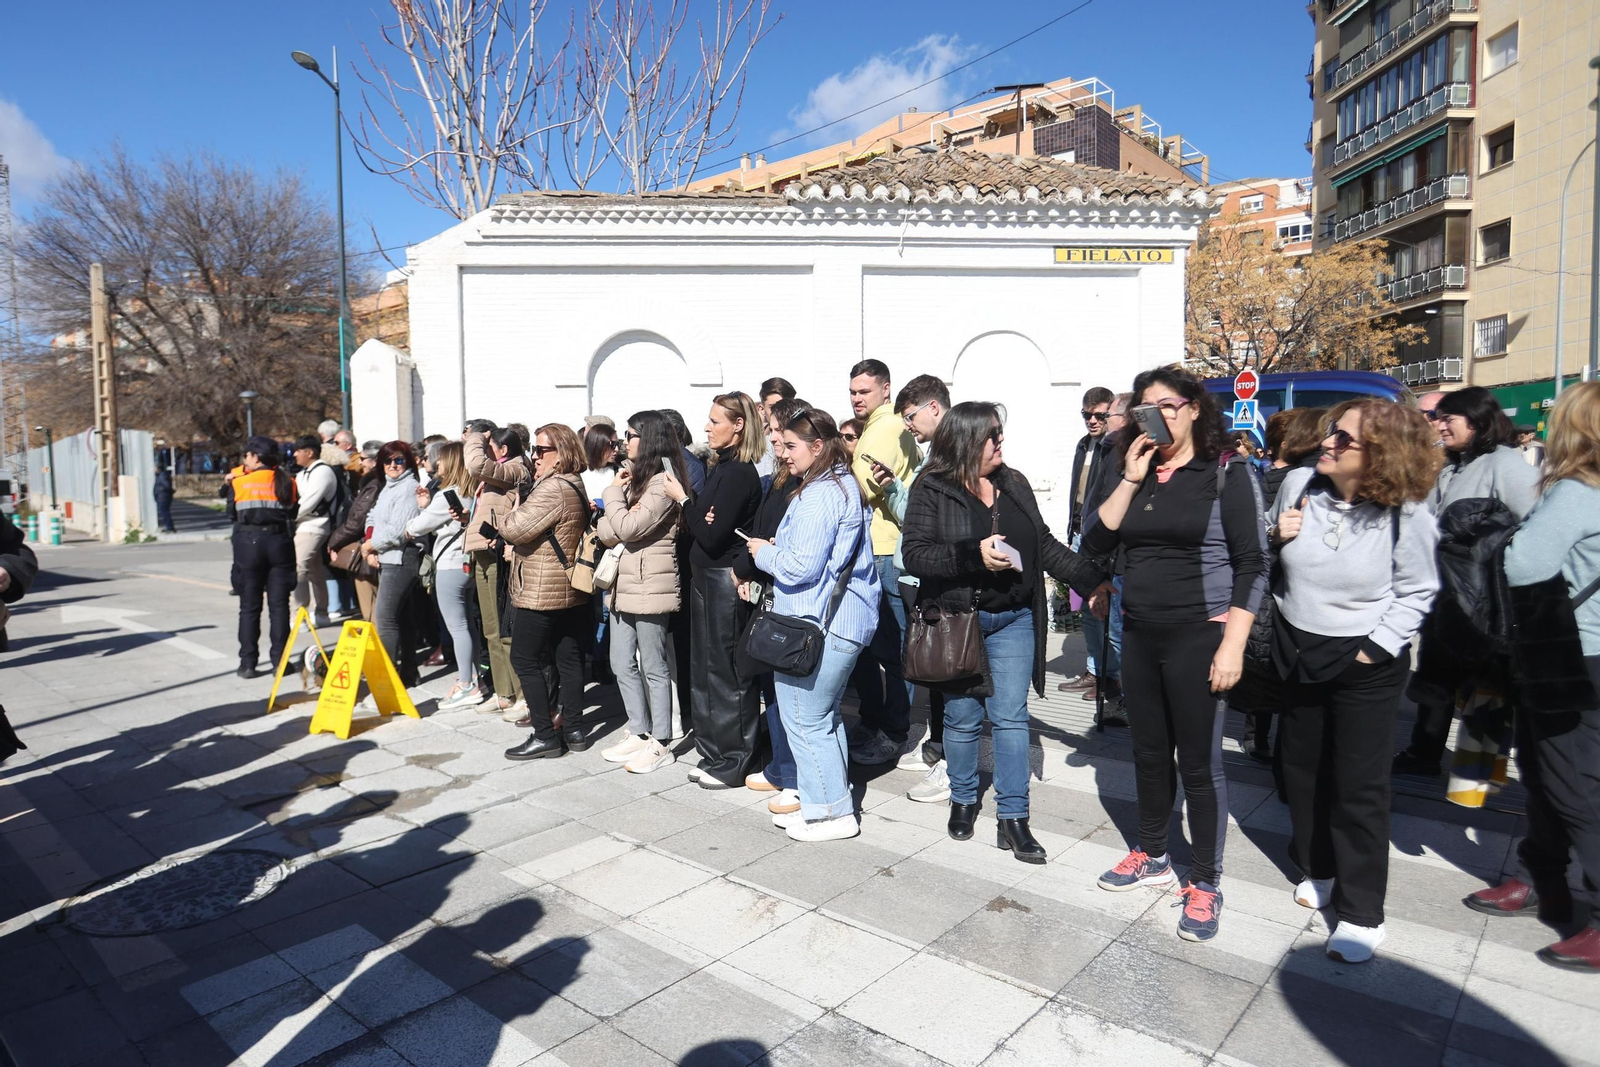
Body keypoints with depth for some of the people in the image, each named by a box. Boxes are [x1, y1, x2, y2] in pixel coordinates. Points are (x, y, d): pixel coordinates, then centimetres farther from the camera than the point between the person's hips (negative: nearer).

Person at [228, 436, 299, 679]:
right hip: (279, 543, 1)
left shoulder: (239, 481, -1)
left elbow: (231, 512, 9)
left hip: (248, 543, -1)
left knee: (249, 606, 6)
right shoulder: (287, 482, 3)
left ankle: (248, 663, 7)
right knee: (279, 605, 4)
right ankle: (280, 661, 4)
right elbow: (293, 513, 6)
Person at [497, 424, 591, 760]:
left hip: (541, 591, -10)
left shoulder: (552, 489, -18)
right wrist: (516, 548, 6)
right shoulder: (575, 486, 15)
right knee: (568, 658, 11)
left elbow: (515, 529, -21)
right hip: (570, 590, 10)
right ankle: (573, 729, 17)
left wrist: (505, 517, -1)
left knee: (525, 660, 0)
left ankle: (545, 735, 2)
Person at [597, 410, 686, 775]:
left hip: (651, 587, -9)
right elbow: (606, 531, 10)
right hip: (623, 584, 9)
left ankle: (660, 744, 13)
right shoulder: (632, 476, 15)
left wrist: (614, 493, -6)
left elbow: (626, 528, -20)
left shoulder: (663, 483, -14)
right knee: (622, 665, 14)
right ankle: (639, 734, 27)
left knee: (654, 668, 1)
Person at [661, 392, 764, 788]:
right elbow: (696, 527, 13)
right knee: (706, 669, 16)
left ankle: (734, 762, 13)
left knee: (727, 673, 0)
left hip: (726, 581, -10)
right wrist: (695, 515, -9)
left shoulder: (739, 473, -17)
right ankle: (715, 754, 28)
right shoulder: (722, 467, 12)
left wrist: (683, 499, -10)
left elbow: (712, 537, -21)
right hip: (706, 578, 10)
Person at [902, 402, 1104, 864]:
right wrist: (974, 555, -24)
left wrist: (1092, 579, 3)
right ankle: (963, 801, 30)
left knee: (1011, 718, 3)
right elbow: (914, 554, -14)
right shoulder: (931, 489, -5)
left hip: (1013, 621, 3)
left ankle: (1013, 819, 12)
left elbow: (1045, 545, 12)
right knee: (962, 718, 9)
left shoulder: (1015, 484, 9)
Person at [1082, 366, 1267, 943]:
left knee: (1198, 762, 3)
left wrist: (1232, 646, -16)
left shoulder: (1226, 473, -7)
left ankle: (1205, 884, 19)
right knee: (1149, 753, 17)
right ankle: (1152, 856, 36)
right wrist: (1130, 480, -8)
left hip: (1199, 635, -5)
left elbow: (1252, 565, -10)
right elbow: (1096, 544, 0)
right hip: (1139, 634, 5)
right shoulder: (1137, 474, 8)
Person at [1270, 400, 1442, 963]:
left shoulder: (1405, 513, -18)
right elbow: (1270, 555, 9)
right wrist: (1276, 536, -13)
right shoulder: (1300, 482, -9)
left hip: (1366, 663, -4)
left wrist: (1377, 648, -12)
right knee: (1301, 768, 16)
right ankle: (1321, 869, 38)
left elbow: (1417, 591, -6)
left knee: (1359, 785, 0)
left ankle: (1362, 913, 14)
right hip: (1299, 651, 5)